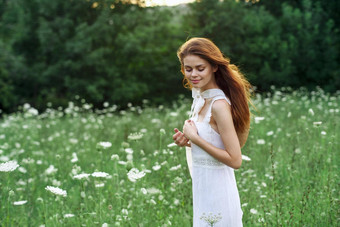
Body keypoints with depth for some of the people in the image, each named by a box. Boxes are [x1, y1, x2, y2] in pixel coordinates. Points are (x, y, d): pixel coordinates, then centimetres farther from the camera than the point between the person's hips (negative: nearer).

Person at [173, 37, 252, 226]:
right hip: (202, 188, 9)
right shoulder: (200, 97, 5)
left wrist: (195, 138, -20)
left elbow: (235, 160, -22)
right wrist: (187, 140, -1)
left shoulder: (219, 105, -21)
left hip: (217, 191, -9)